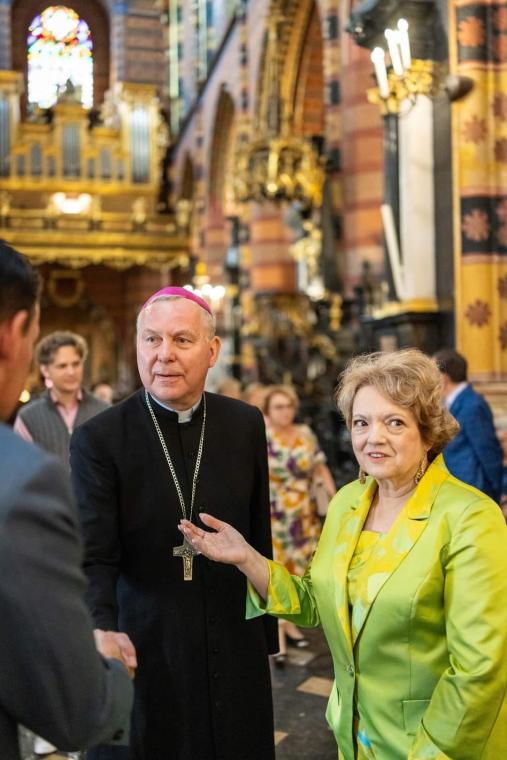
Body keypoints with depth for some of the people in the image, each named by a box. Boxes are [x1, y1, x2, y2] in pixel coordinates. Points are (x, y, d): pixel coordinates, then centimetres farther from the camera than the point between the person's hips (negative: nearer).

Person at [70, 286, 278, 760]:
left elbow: (259, 537, 7)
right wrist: (104, 634, -34)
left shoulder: (246, 425, 0)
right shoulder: (99, 439, -12)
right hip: (145, 652, -3)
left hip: (235, 648, 3)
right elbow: (94, 559, -17)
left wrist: (266, 633, 11)